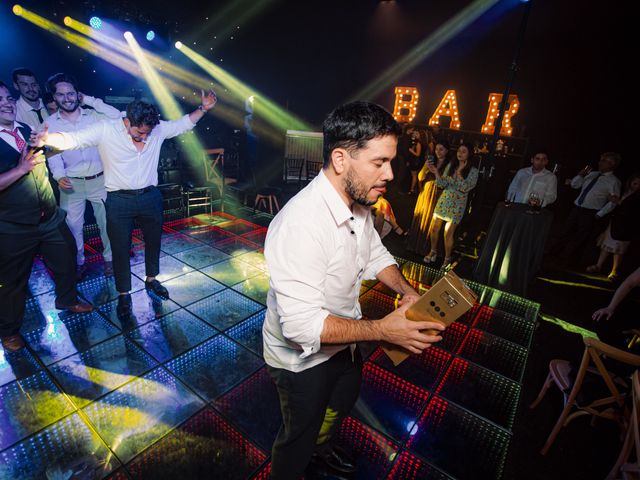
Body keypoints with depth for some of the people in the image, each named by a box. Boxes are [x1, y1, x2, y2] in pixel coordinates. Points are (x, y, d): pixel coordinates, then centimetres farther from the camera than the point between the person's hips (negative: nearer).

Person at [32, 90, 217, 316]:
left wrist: (203, 108, 0)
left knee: (153, 241, 18)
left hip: (151, 197, 3)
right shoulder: (105, 130, -12)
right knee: (120, 249, 7)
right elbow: (73, 138, -19)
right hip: (119, 201, -3)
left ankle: (151, 279, 42)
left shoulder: (158, 128, -2)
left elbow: (183, 124, 9)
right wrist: (47, 138, -38)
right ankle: (124, 294, 26)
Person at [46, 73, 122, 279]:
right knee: (73, 226, 9)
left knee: (106, 222, 7)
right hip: (72, 183, 1)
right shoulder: (50, 124, 2)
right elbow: (53, 153, -6)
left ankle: (109, 258, 24)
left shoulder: (92, 116, 3)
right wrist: (59, 176, -23)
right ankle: (77, 262, 27)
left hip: (99, 180, 0)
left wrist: (90, 100, -7)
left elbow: (117, 116, -12)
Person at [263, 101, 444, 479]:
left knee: (343, 402, 35)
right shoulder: (301, 224, -38)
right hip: (303, 357, -8)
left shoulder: (359, 203, -9)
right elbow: (301, 325, -37)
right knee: (300, 435, 21)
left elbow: (376, 254, 6)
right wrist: (382, 330, -33)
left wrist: (406, 290, -11)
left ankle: (322, 450, 68)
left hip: (343, 342, 9)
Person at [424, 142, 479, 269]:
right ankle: (433, 252, 27)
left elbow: (465, 188, -17)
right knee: (435, 228, 5)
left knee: (448, 233, -2)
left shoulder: (473, 171, -6)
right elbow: (443, 185, -1)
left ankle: (447, 258, 16)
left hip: (457, 204, -3)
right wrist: (436, 173, -17)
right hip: (444, 200, 4)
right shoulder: (451, 165, 3)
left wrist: (459, 172, -19)